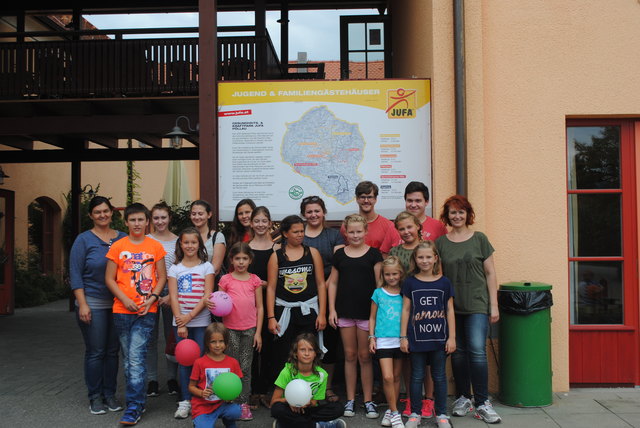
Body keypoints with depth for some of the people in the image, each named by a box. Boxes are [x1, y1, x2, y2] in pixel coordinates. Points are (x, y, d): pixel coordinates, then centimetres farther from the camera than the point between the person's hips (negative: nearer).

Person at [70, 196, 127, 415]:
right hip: (93, 304, -3)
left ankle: (110, 394, 21)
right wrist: (82, 304, -12)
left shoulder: (122, 239, 6)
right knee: (95, 352, 1)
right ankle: (95, 397, 15)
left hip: (118, 304, 3)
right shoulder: (84, 240, -2)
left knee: (112, 351, 9)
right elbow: (75, 274, -5)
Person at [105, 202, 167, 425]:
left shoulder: (155, 246, 2)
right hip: (122, 310, 2)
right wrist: (125, 299, -9)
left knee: (136, 357, -9)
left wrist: (152, 298, -9)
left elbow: (162, 277, 5)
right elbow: (109, 279, 3)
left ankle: (134, 407, -3)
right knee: (128, 358, 10)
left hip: (146, 311, -2)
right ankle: (139, 400, 25)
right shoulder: (117, 246, 3)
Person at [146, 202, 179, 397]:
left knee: (172, 336, 6)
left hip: (172, 292, 0)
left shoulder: (178, 241, 5)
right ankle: (152, 380, 14)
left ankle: (172, 378, 18)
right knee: (150, 337, 4)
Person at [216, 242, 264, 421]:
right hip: (230, 328, -1)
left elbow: (259, 307, 5)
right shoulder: (226, 280, 2)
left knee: (245, 367, 4)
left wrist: (258, 332, 0)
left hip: (249, 329, 1)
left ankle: (243, 403, 13)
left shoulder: (255, 280, 4)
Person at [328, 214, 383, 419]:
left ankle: (368, 400, 14)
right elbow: (333, 283, 8)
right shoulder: (339, 254, 6)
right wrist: (332, 309, 2)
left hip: (367, 311, -2)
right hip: (345, 311, 2)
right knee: (350, 355, 8)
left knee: (365, 356, 4)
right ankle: (350, 400, 18)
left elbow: (379, 283, 0)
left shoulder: (373, 253, 0)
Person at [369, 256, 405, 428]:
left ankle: (391, 411, 21)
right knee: (387, 377, -11)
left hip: (400, 340, 2)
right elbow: (372, 317, 9)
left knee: (396, 377, 9)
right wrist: (371, 337, 2)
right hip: (383, 340, -2)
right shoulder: (378, 293, 4)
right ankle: (394, 412, 0)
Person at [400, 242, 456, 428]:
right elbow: (406, 310, 2)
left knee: (439, 376, 11)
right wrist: (403, 336, 0)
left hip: (439, 338, 0)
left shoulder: (444, 282, 0)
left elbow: (450, 311, 3)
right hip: (417, 338, 0)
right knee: (417, 376, 9)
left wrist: (451, 337, 1)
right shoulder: (410, 282, -1)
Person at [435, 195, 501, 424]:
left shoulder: (479, 239, 3)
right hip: (451, 306, 2)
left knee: (477, 351, -10)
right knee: (458, 352, 9)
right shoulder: (440, 242, 7)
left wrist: (494, 305, 0)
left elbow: (490, 273, 3)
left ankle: (482, 403, -1)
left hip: (477, 305, -2)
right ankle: (463, 398, 23)